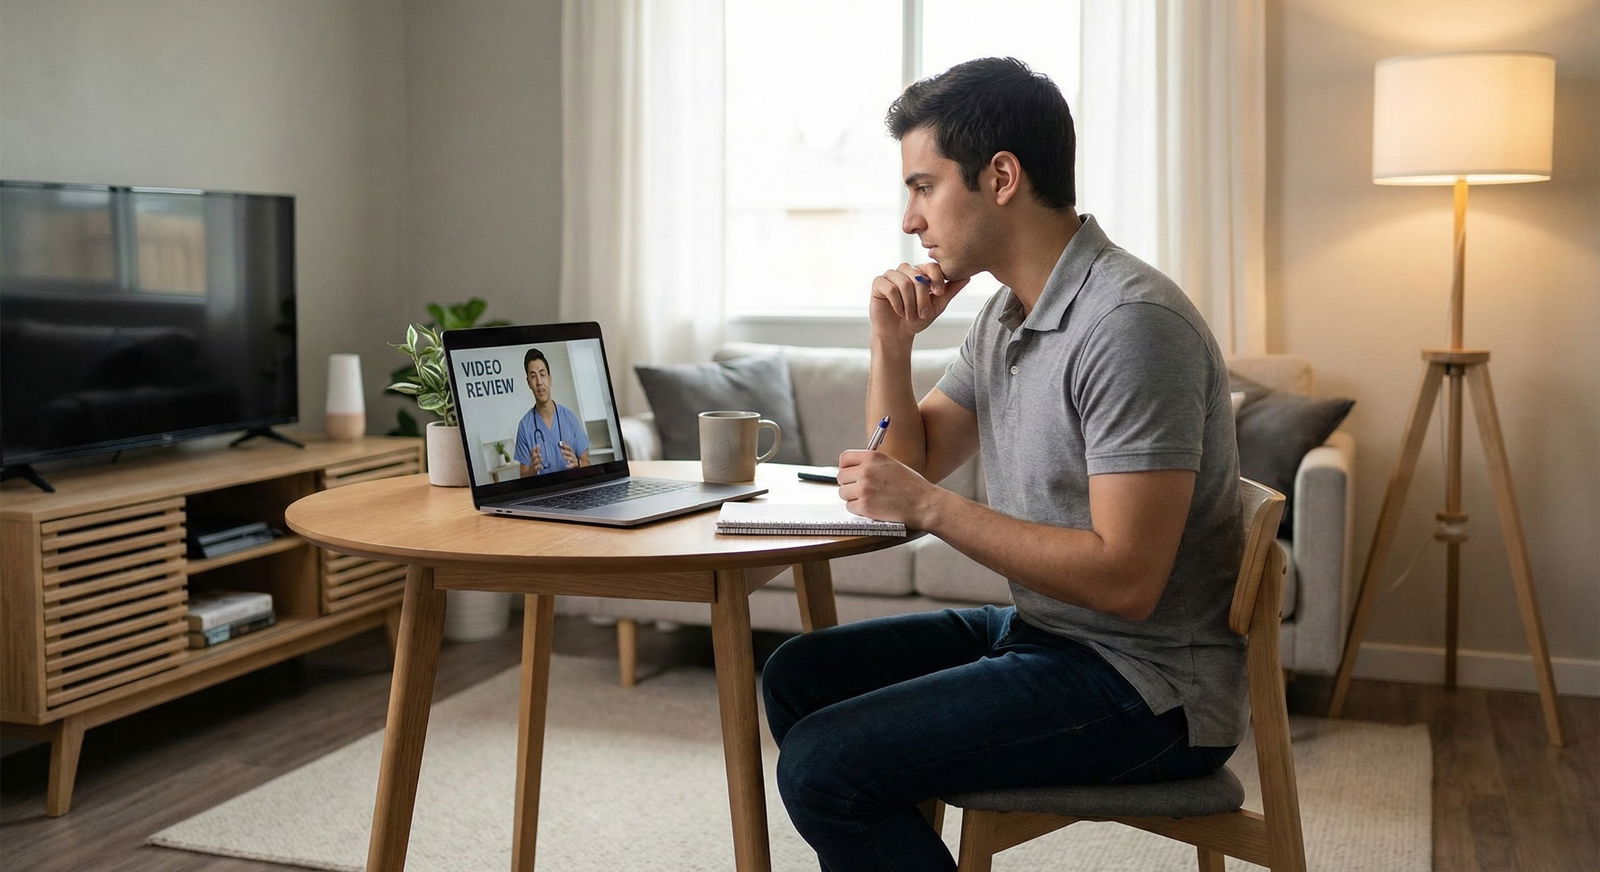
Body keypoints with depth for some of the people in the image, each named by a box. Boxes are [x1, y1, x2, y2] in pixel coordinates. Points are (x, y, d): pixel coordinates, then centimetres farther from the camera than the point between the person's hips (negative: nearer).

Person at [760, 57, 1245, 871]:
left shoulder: (1130, 323, -22)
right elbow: (912, 464, 17)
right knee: (798, 676, 14)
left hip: (1149, 683, -9)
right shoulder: (1004, 314, 8)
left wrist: (927, 506, -22)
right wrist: (892, 343, 1)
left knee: (823, 766, -19)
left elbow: (1126, 580, -26)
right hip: (1040, 626, 10)